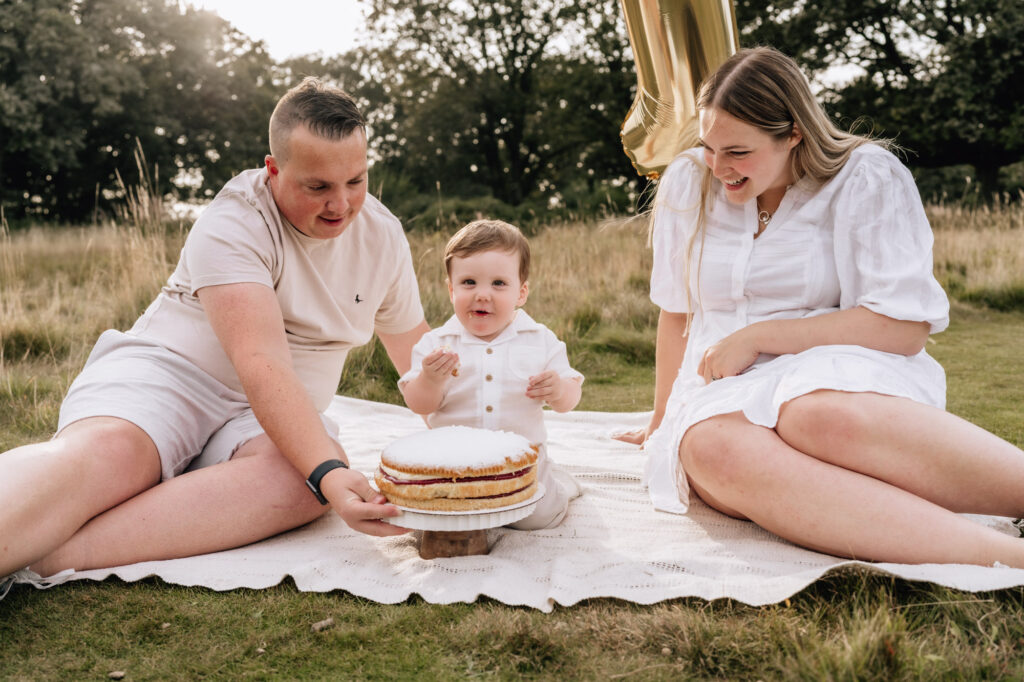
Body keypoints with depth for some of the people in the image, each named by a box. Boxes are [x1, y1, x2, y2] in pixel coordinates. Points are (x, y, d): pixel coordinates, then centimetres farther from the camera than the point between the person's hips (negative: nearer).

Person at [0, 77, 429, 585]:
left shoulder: (383, 233, 5)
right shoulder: (233, 223, -16)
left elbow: (415, 350, 19)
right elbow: (262, 366, -29)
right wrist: (328, 473, -42)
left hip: (281, 419, 4)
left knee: (304, 481, -35)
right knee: (106, 454, -40)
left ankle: (44, 555, -45)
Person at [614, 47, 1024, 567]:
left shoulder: (868, 180, -2)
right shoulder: (687, 183, 10)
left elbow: (906, 326, -9)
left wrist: (757, 336, -12)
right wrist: (662, 421, 26)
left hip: (838, 374, -2)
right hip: (726, 388, 3)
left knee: (822, 415, -42)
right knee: (710, 448, -37)